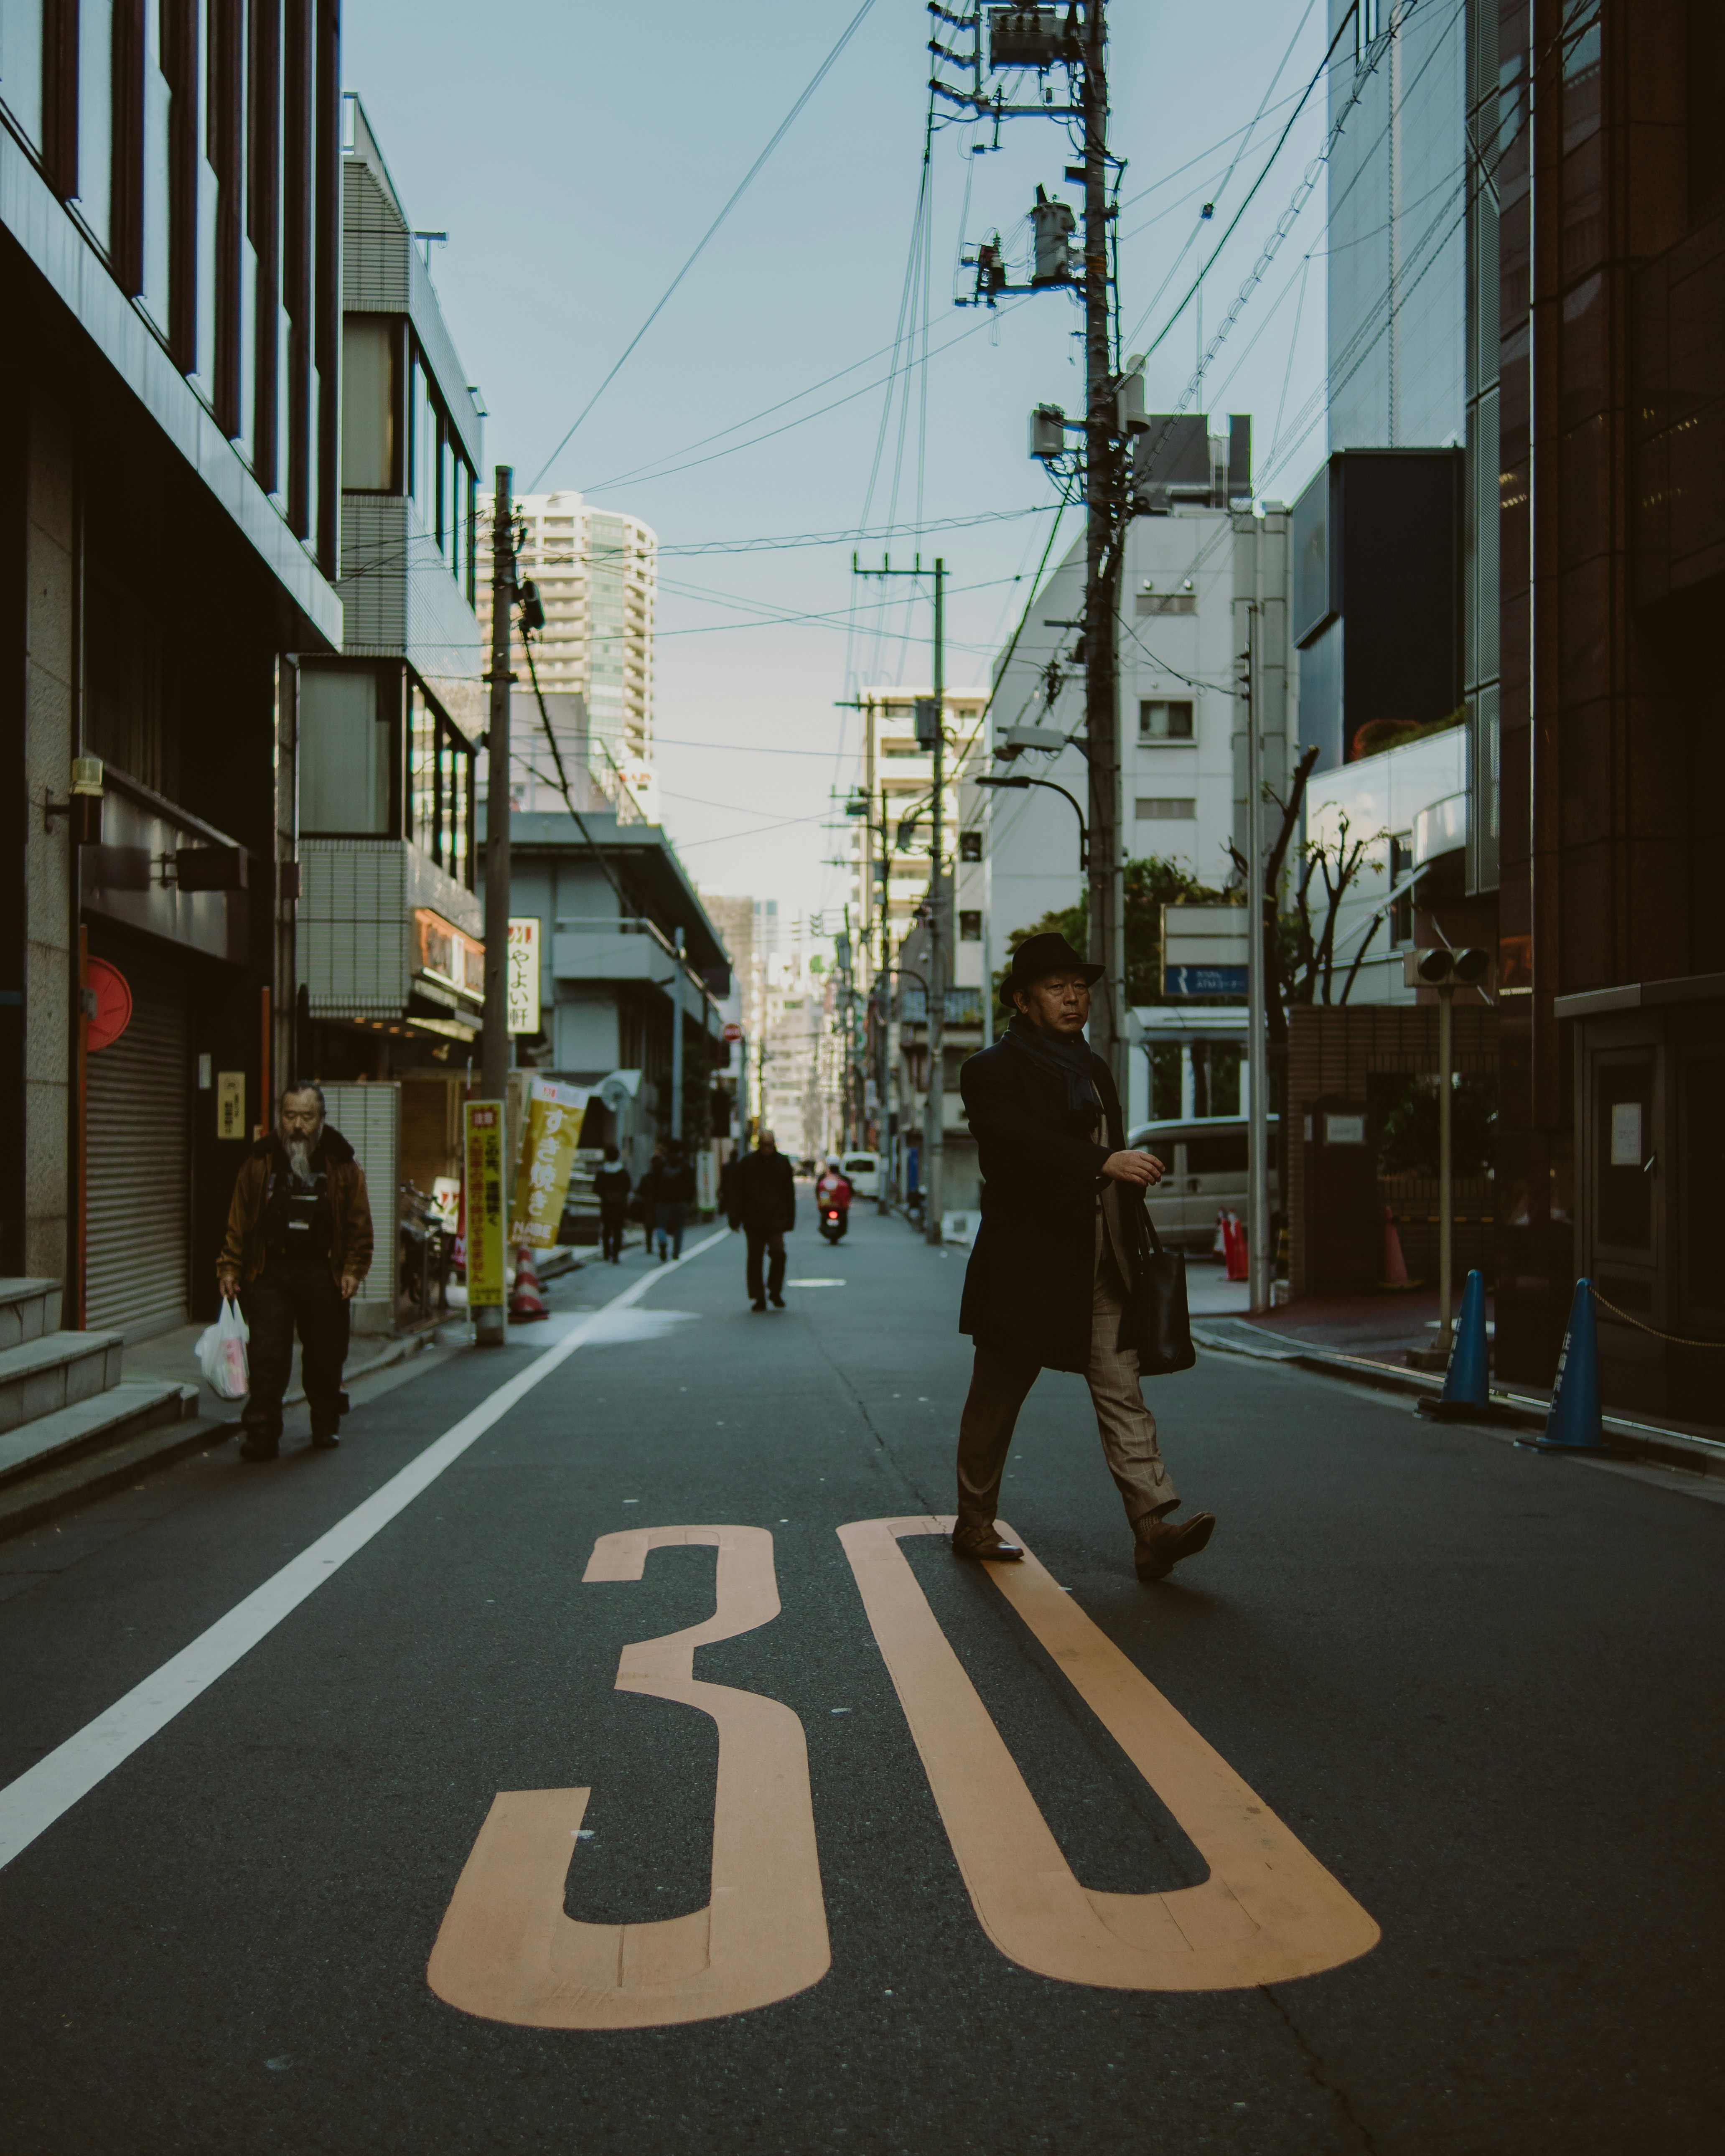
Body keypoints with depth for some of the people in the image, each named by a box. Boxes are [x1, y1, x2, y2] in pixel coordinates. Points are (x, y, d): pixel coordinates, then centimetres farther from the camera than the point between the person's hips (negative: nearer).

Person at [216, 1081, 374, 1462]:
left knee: (325, 1356, 9)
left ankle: (326, 1426, 26)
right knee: (267, 1356, -6)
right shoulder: (259, 1163, 5)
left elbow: (359, 1225, 7)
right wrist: (229, 1268, 0)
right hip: (269, 1270, 0)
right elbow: (238, 1221, 8)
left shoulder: (343, 1166, 4)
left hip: (322, 1274, 0)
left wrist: (353, 1270, -2)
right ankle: (262, 1432, -1)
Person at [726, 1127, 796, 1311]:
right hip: (753, 1221, 0)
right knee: (755, 1259, 3)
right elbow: (737, 1192, 5)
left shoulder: (782, 1163, 8)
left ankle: (775, 1291, 2)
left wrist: (790, 1219, 10)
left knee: (778, 1253, -17)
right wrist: (735, 1218, -1)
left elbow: (790, 1193, 13)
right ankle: (758, 1298, 12)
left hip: (776, 1220, 0)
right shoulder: (747, 1163, 4)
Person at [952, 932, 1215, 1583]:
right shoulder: (992, 1070, -6)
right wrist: (1106, 1162, -34)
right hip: (1026, 1264, -6)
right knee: (995, 1401, 7)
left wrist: (1135, 1237, 16)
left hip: (1102, 1265, 6)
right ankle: (973, 1524, 21)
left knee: (1122, 1394, -4)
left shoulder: (1091, 1067, 19)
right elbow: (1018, 1143, -24)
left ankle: (1153, 1528, -10)